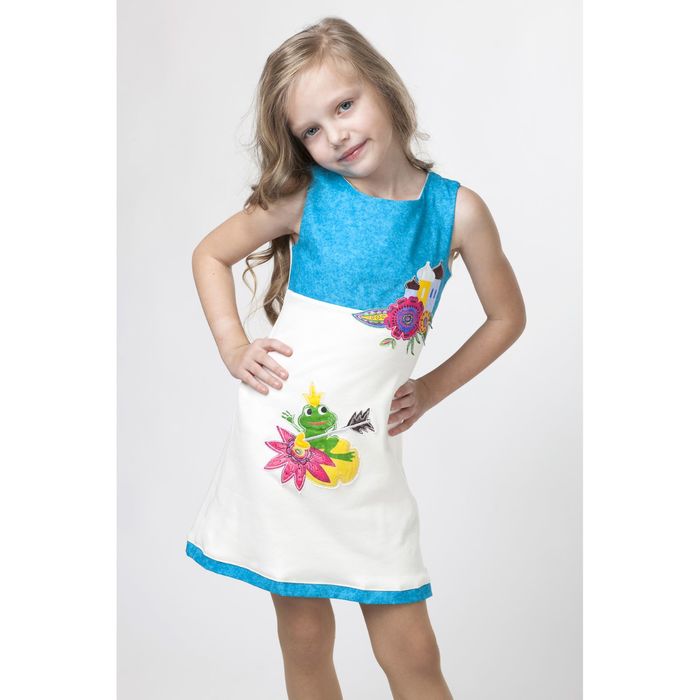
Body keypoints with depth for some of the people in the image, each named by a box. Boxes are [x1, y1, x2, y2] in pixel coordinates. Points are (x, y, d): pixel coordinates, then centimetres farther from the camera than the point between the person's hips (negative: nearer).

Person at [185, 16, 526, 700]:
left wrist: (432, 388, 4)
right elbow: (210, 254, 12)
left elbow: (507, 317, 10)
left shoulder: (457, 209, -3)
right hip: (279, 438, 1)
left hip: (367, 453, 0)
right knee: (304, 639, 12)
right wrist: (233, 347, 2)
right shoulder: (304, 196, -2)